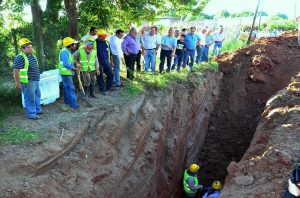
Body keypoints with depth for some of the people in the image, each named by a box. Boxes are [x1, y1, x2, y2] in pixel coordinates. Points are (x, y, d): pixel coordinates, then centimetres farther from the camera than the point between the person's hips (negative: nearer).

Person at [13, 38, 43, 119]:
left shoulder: (32, 56, 11)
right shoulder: (20, 58, -17)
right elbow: (16, 71, -20)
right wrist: (18, 83, -21)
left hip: (35, 81, 10)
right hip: (28, 82, -10)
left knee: (37, 95, 21)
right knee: (30, 98, -2)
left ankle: (38, 110, 36)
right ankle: (31, 114, 8)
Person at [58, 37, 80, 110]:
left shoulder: (68, 51, 13)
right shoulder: (64, 52, -19)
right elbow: (66, 64, -27)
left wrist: (75, 65, 3)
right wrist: (74, 68, -17)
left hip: (67, 72, 10)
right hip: (66, 72, -10)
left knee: (66, 87, 17)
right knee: (70, 88, -9)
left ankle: (67, 102, 28)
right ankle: (73, 104, -6)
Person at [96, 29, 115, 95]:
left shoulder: (107, 42, 8)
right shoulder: (95, 43, -10)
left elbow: (110, 53, 16)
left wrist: (111, 62, 16)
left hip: (106, 62, 6)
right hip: (99, 63, -5)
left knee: (111, 74, 8)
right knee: (100, 77, 3)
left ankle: (109, 87, 25)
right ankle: (102, 89, 15)